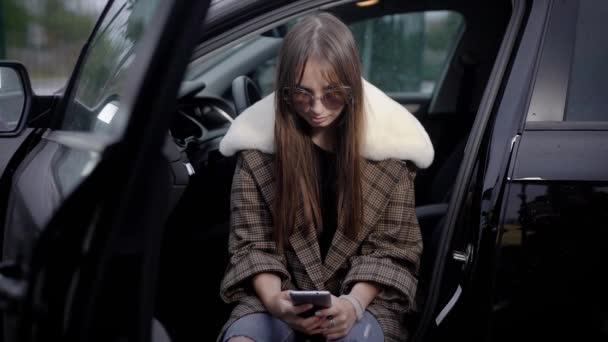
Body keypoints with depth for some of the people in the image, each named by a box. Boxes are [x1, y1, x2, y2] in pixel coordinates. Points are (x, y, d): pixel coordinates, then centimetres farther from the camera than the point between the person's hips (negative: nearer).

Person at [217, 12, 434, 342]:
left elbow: (391, 249, -3)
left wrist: (354, 303, -21)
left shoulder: (388, 141, -6)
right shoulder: (258, 141, -5)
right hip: (283, 294, 1)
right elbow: (252, 243, -2)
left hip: (364, 295, 0)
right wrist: (274, 299, -22)